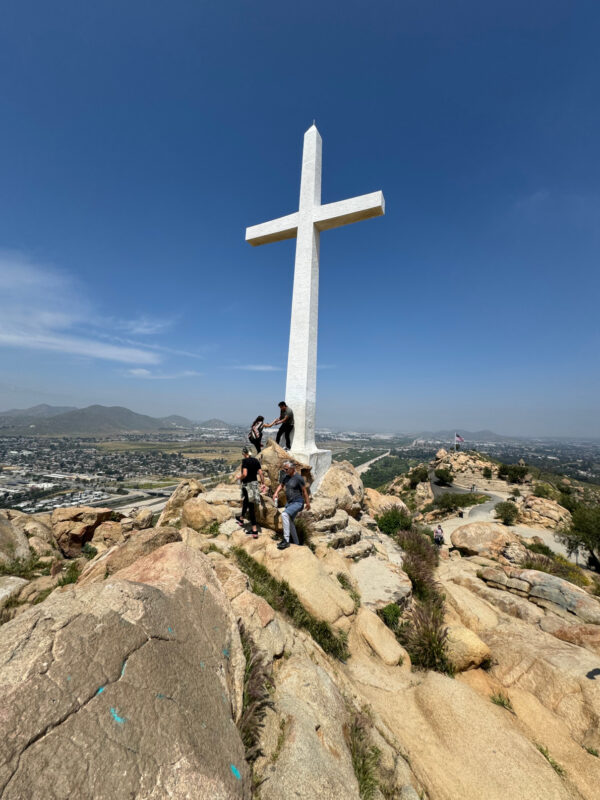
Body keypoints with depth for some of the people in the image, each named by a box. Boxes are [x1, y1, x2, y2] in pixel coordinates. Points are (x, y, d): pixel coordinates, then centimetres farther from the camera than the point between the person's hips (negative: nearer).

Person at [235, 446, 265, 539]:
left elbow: (244, 474, -23)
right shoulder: (256, 460, 2)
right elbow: (260, 473, 2)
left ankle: (255, 531, 10)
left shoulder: (245, 461, -16)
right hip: (255, 483, 6)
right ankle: (241, 519, 45)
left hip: (247, 484, -6)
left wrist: (239, 477, -3)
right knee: (245, 502, 25)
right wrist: (263, 483, 10)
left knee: (251, 507, 2)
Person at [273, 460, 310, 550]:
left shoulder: (299, 478, -19)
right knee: (289, 522, 17)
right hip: (289, 502, 8)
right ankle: (296, 542, 36)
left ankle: (286, 540, -20)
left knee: (284, 514, -28)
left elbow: (304, 491, -12)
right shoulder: (285, 477, 0)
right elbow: (281, 485, 14)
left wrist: (308, 503, -6)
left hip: (298, 503, -8)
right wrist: (276, 493, -4)